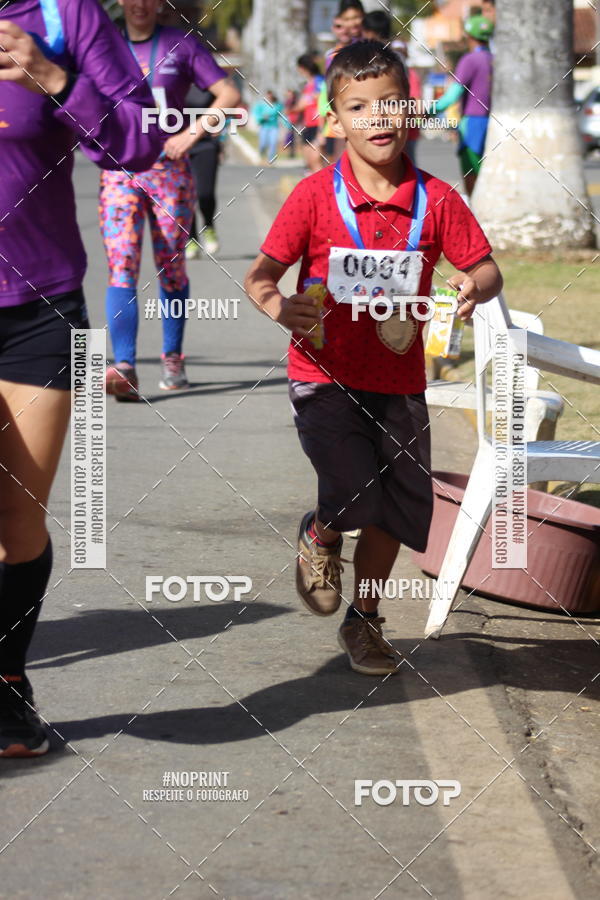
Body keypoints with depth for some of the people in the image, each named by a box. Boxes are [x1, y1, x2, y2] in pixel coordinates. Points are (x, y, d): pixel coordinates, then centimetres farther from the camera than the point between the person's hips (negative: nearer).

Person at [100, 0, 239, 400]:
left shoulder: (181, 44, 3)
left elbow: (230, 95, -1)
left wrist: (191, 133, -12)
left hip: (169, 168, -1)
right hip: (119, 169, 1)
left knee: (171, 267, 5)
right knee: (121, 266, -13)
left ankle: (173, 360, 20)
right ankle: (124, 368, -23)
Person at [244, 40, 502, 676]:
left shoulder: (435, 201, -2)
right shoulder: (315, 196, -8)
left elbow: (486, 269, 5)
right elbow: (259, 275, -5)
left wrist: (475, 287, -19)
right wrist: (278, 306, -27)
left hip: (398, 382, 3)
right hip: (324, 377, -3)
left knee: (399, 511, 8)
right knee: (355, 495, -20)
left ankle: (364, 620, 34)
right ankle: (320, 535, 18)